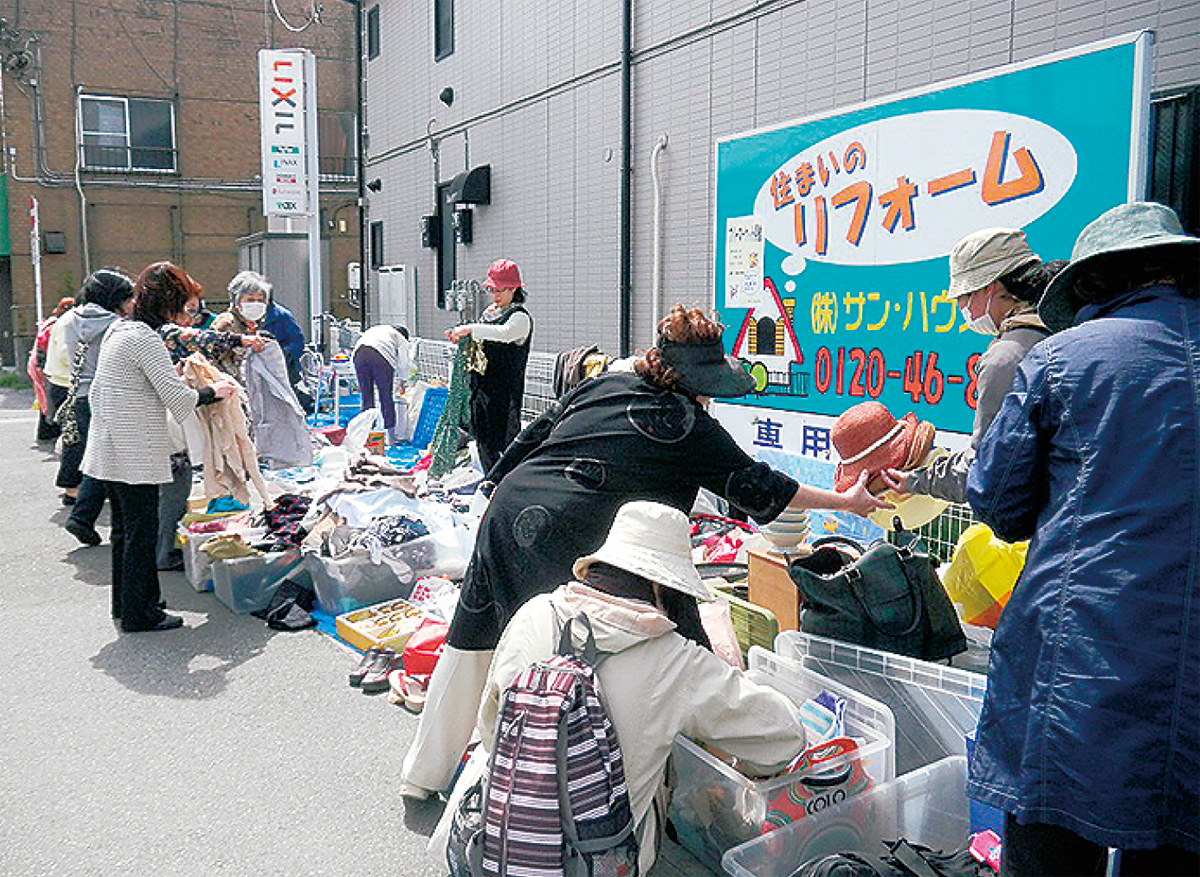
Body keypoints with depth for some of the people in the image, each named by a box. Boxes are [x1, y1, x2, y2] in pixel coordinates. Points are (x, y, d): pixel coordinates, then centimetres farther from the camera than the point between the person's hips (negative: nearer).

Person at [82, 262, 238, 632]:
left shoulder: (117, 330, 12)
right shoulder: (145, 338, -18)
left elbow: (96, 389, 21)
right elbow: (178, 398, -18)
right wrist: (215, 392, -4)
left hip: (110, 448, 10)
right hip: (135, 455, -10)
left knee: (125, 528, 18)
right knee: (142, 531, -1)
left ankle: (125, 602, 30)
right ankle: (139, 613, 7)